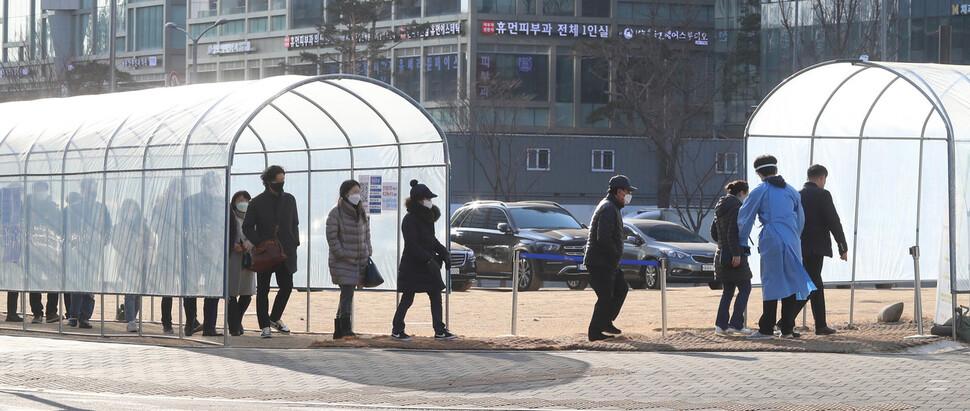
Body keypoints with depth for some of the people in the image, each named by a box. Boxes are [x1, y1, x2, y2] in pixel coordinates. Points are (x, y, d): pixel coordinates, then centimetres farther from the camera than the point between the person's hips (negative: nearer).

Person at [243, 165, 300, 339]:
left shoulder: (289, 200, 9)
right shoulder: (257, 202, -3)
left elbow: (294, 224, 17)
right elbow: (247, 227, -1)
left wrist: (294, 243, 3)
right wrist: (260, 243, -14)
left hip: (285, 253, 3)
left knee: (287, 286, 3)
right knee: (263, 290, 1)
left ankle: (275, 318, 24)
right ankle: (264, 326, 6)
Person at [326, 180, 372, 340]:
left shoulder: (361, 212, 12)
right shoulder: (336, 213, -8)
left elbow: (366, 235, 19)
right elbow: (332, 237, -10)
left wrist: (368, 253, 9)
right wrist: (342, 255, -15)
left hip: (359, 261, 6)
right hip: (343, 262, -6)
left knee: (347, 295, 9)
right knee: (347, 293, -15)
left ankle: (338, 331, 15)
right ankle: (345, 329, -15)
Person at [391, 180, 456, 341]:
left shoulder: (427, 217, 11)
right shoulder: (409, 220, -15)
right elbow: (412, 246, -20)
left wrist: (444, 253, 8)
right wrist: (428, 260, -25)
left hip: (428, 266, 8)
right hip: (412, 266, -8)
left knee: (436, 297, 5)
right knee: (407, 299, 0)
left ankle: (440, 330, 7)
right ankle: (397, 330, 12)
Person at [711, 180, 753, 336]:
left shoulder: (720, 208, 15)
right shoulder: (737, 207, -12)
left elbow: (713, 232, 19)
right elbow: (733, 232, -21)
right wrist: (736, 253, -21)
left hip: (721, 253, 8)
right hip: (734, 254, -8)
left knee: (727, 291, 12)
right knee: (745, 288, 0)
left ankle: (721, 325, 5)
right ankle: (736, 324, -6)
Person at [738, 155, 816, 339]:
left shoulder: (759, 192, 0)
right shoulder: (791, 190, 13)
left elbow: (744, 217, 3)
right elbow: (800, 218, 19)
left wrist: (742, 242, 16)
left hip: (771, 241, -4)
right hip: (792, 241, 4)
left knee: (771, 284, -3)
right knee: (790, 282, 6)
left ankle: (766, 328, -5)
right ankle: (787, 328, 7)